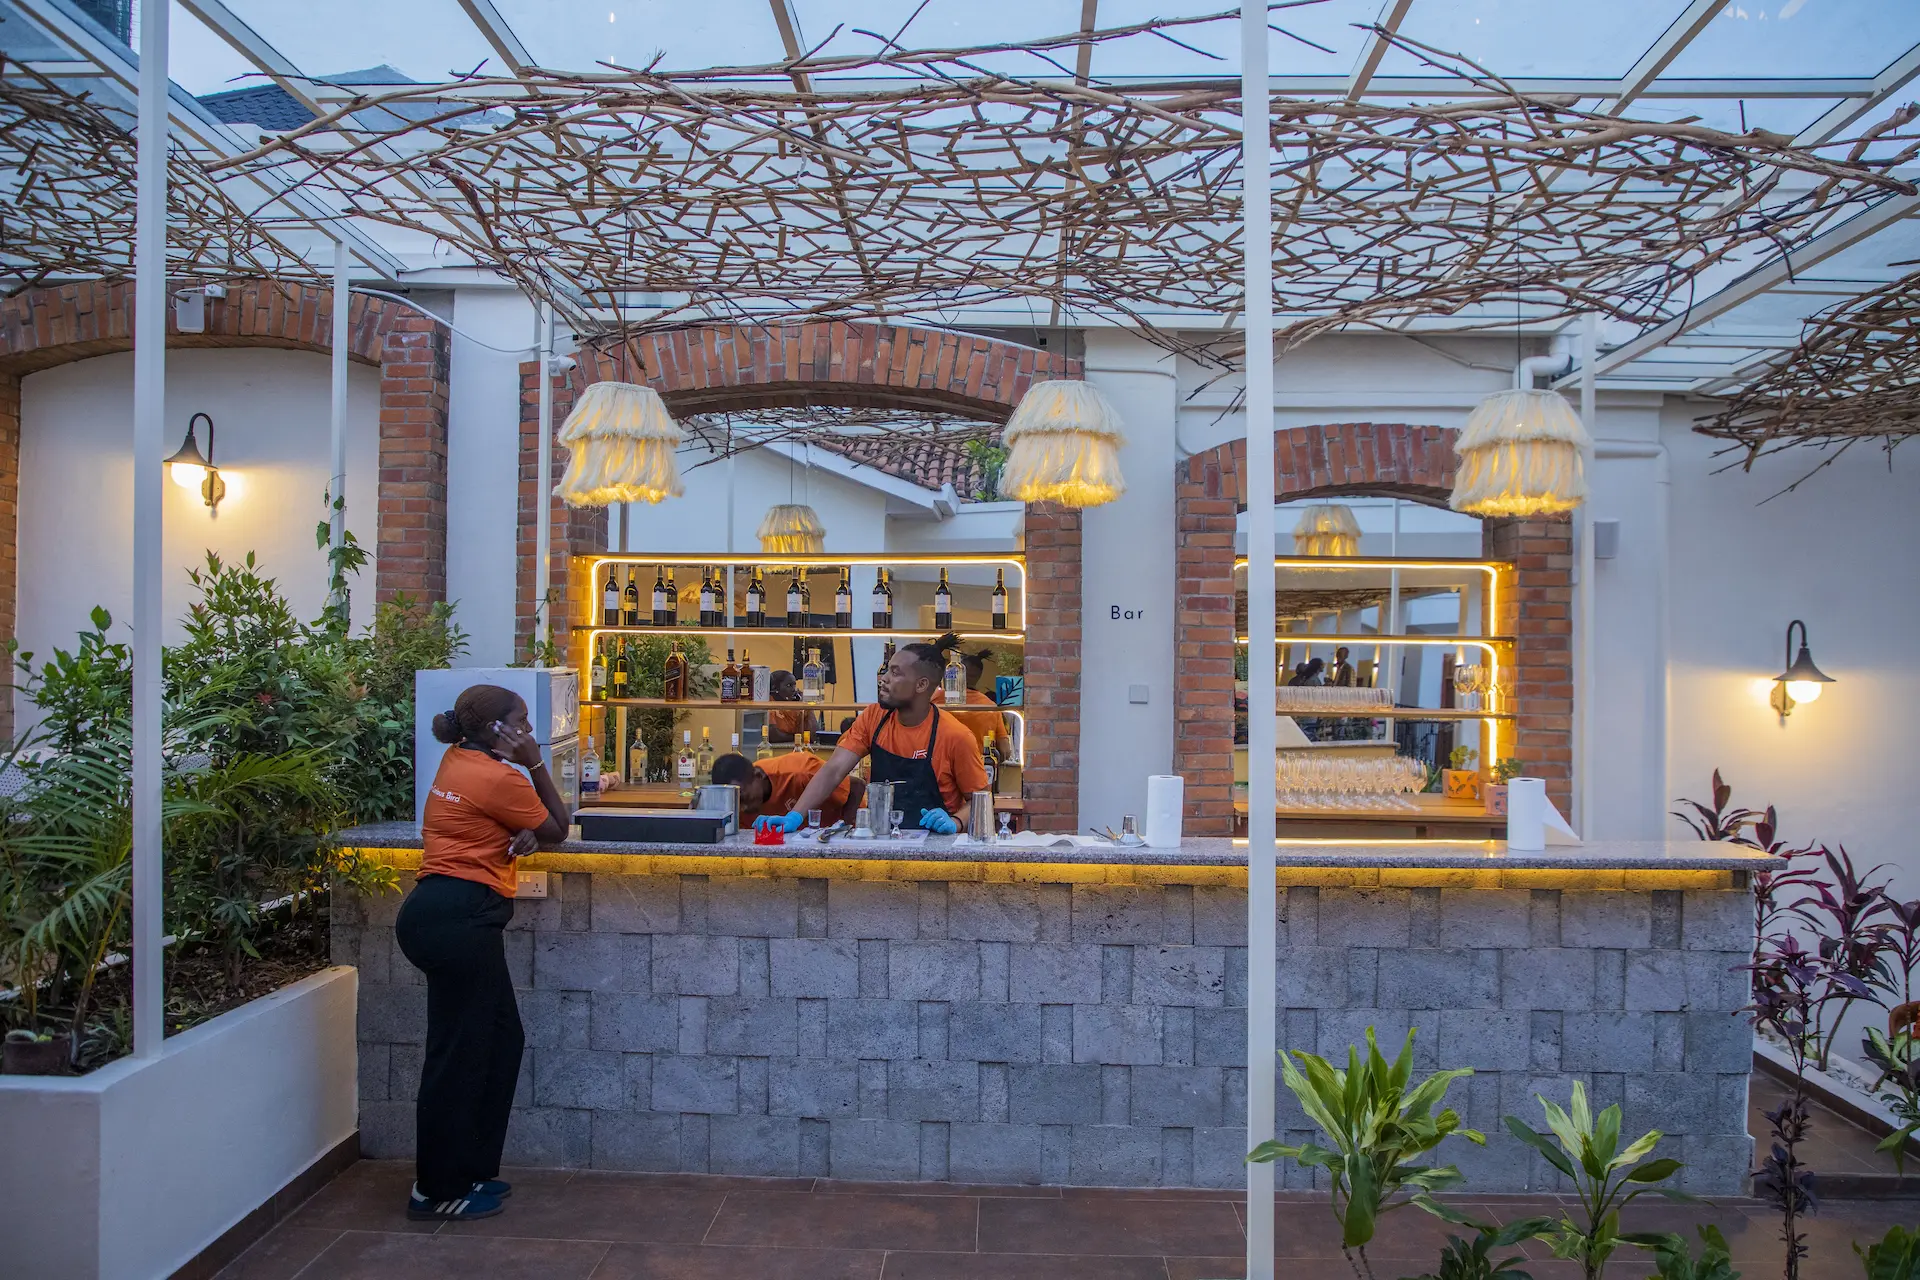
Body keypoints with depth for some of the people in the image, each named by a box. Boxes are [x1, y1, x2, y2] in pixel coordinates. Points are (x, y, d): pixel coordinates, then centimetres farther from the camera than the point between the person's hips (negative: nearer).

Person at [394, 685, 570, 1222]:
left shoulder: (458, 760, 14)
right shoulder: (498, 778, -14)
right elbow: (557, 829, 0)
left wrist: (525, 831, 0)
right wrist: (536, 764, 0)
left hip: (436, 912, 10)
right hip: (459, 920, -10)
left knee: (501, 1040, 16)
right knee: (459, 1054, 0)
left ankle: (471, 1171, 26)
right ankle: (438, 1191, 12)